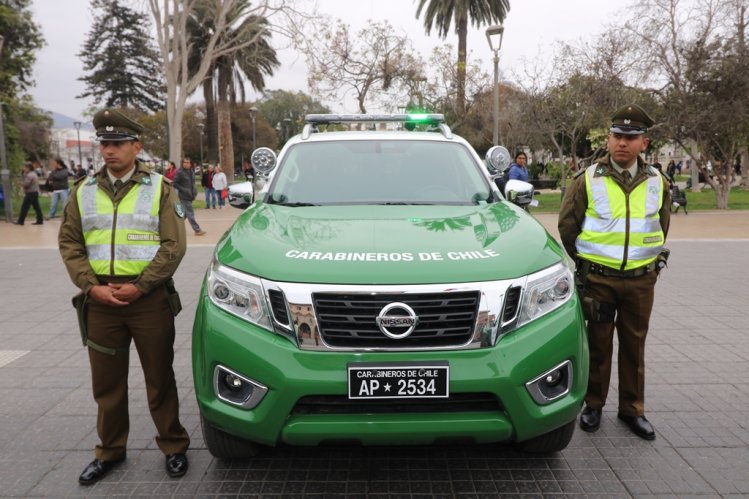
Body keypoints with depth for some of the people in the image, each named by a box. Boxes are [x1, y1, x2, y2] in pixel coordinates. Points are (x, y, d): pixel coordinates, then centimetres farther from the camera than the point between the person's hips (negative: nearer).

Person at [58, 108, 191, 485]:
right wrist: (91, 286, -7)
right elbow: (69, 244, 7)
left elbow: (173, 245, -7)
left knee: (159, 377, 6)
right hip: (100, 299, 4)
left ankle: (173, 446, 21)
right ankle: (110, 450, 29)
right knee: (106, 381, 13)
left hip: (150, 298, -3)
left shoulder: (159, 188, 0)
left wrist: (139, 286, -14)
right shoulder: (84, 191, 10)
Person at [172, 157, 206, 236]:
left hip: (190, 196, 8)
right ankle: (197, 230, -7)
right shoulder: (179, 172, -11)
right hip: (184, 197, -8)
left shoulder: (191, 172, 11)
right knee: (190, 213, -7)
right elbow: (174, 184, -12)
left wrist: (194, 192, 12)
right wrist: (183, 190, -20)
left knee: (185, 213, 13)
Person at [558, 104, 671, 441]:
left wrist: (652, 260, 14)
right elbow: (567, 226, 1)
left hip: (641, 279, 3)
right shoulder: (587, 180, -5)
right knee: (598, 344, 7)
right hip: (598, 277, -2)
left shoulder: (656, 183, 4)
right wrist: (585, 262, 6)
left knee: (634, 345, 11)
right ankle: (593, 406, 22)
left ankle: (632, 409, 26)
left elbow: (662, 227, 19)